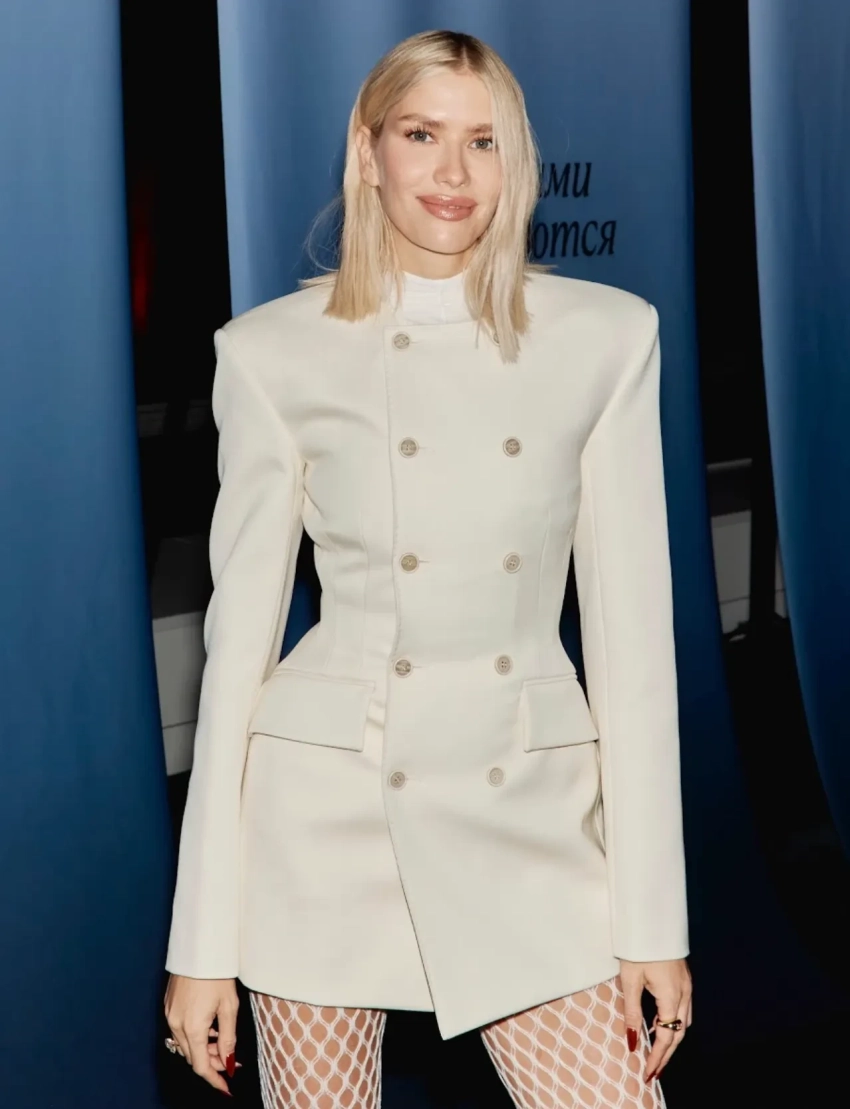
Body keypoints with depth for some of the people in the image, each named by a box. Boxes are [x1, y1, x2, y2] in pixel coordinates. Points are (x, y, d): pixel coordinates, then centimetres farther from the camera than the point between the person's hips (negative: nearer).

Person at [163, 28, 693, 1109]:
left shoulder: (606, 336, 1)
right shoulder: (273, 351, 0)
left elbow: (632, 623, 2)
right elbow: (238, 632, 2)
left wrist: (655, 917, -2)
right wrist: (202, 942, 0)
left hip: (532, 812, 1)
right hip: (329, 808, 0)